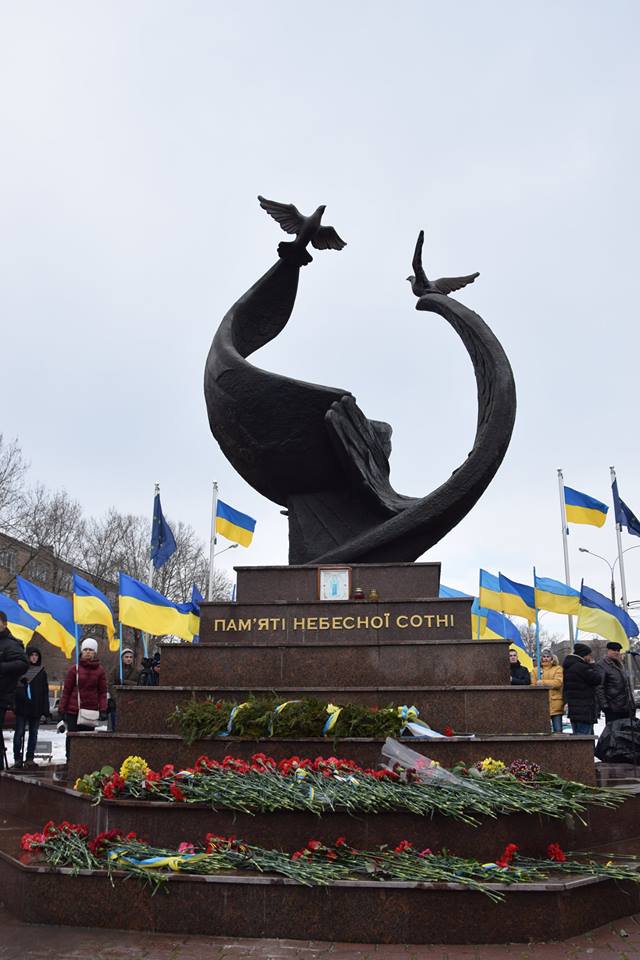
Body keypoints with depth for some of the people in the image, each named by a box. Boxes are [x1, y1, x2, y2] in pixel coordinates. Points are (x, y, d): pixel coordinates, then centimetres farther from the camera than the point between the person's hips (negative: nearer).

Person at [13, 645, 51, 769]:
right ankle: (17, 759, 7)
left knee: (33, 733, 6)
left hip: (36, 708, 3)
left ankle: (30, 759, 12)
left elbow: (45, 692, 9)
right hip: (21, 707, -3)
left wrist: (46, 710, 4)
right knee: (19, 732, 0)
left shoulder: (42, 672, 10)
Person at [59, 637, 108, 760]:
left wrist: (103, 710, -5)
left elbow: (102, 692, 4)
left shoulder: (100, 670, 5)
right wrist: (62, 709, 0)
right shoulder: (75, 669, 1)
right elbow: (66, 690, 3)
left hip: (91, 710, 1)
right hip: (73, 710, -1)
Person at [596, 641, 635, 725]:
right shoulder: (601, 666, -9)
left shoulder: (620, 664, 19)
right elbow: (599, 687, -15)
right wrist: (604, 705, -21)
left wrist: (632, 704, 22)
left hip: (626, 708, 8)